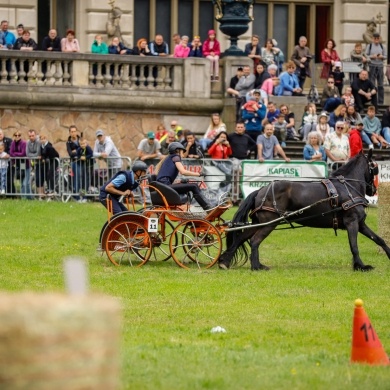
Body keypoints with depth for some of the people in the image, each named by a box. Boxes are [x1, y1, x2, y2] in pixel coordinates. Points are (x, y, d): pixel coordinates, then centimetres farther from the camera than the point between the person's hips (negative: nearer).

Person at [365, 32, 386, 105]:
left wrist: (382, 56, -10)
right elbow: (365, 56, 1)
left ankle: (381, 101, 8)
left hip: (380, 66, 2)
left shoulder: (382, 46, 9)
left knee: (380, 85, 3)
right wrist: (372, 56, -16)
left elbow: (385, 56, 11)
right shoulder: (369, 46, 2)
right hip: (372, 66, -2)